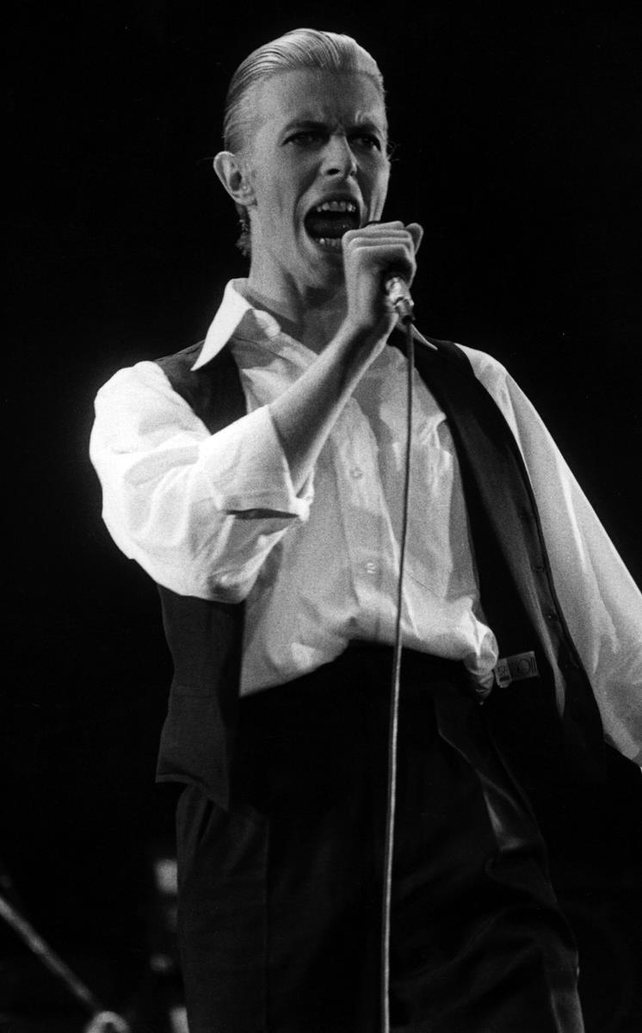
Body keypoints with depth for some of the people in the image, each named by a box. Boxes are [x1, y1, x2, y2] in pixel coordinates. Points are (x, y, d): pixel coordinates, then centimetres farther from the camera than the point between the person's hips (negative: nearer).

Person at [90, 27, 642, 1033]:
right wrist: (354, 343, -4)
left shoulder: (473, 389, 23)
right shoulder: (151, 398, 15)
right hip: (273, 818, -1)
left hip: (470, 801, 1)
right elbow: (199, 546, -8)